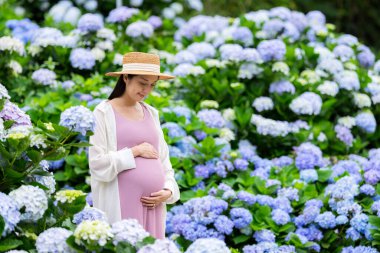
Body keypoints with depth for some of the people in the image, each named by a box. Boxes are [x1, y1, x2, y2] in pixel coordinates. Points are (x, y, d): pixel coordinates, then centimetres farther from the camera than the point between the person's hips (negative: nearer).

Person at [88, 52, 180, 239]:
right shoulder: (104, 113, -2)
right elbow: (97, 165, -9)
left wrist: (168, 190, 2)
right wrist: (135, 151, -8)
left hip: (153, 205, 5)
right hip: (121, 206, -5)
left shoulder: (151, 113, 15)